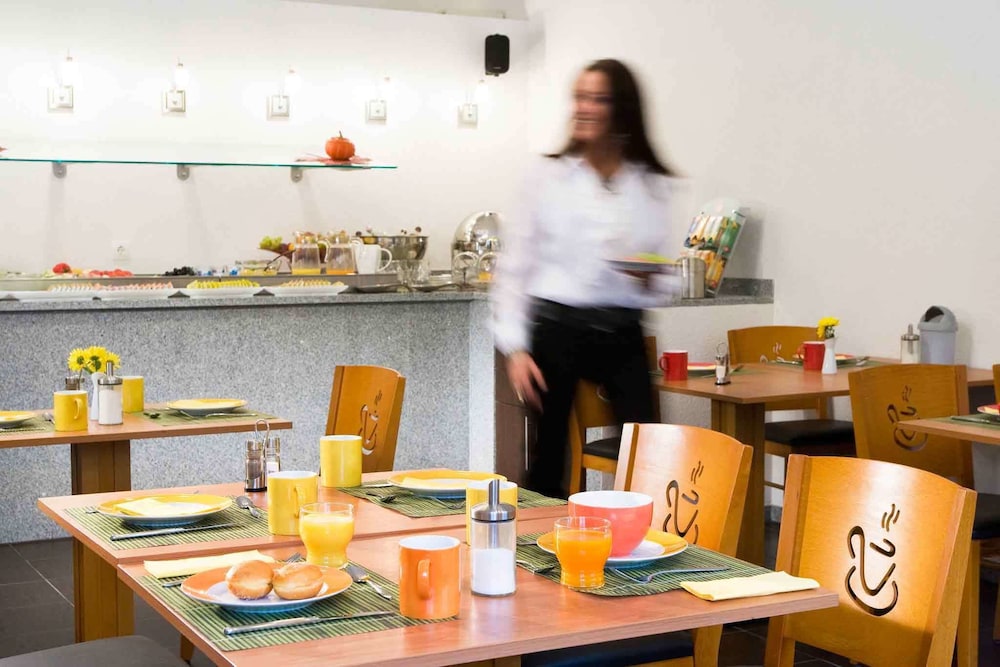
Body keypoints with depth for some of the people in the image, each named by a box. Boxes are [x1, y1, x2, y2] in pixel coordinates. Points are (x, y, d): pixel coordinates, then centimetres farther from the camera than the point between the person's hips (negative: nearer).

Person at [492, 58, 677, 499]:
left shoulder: (653, 185, 8)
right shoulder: (549, 176, 3)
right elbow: (515, 264, 2)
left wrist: (650, 280, -9)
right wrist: (515, 347, -6)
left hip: (623, 334, 2)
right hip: (557, 327, -1)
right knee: (549, 459, 4)